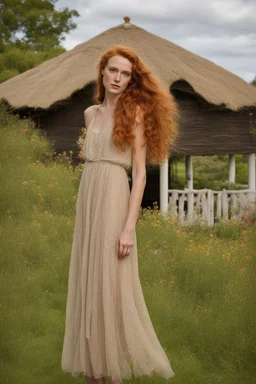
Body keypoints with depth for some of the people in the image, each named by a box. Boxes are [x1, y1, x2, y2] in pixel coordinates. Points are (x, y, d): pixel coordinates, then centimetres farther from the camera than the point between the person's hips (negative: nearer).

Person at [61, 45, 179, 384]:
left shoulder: (135, 111, -5)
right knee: (86, 285, 8)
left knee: (110, 287, -4)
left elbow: (140, 171, -10)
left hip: (113, 201, -6)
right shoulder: (91, 113, 14)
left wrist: (129, 226, -18)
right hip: (87, 202, 7)